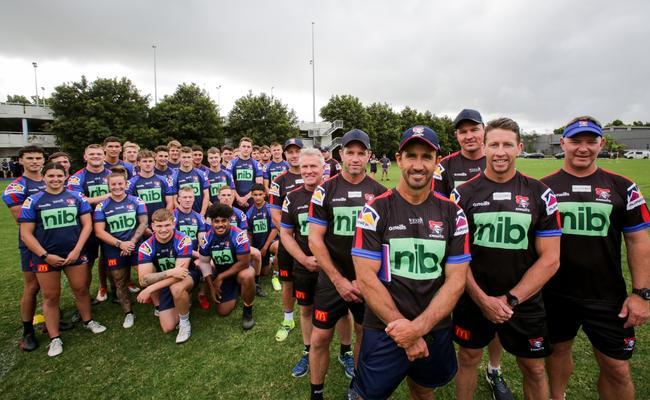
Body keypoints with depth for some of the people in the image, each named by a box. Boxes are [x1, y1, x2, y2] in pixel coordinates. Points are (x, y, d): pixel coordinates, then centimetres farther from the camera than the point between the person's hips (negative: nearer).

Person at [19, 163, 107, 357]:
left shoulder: (77, 197, 1)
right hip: (46, 257, -1)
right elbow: (26, 234, -4)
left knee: (81, 289, 11)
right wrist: (45, 256, -12)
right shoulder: (33, 201, -2)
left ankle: (88, 321, 32)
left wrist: (77, 250, -8)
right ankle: (55, 338, 20)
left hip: (75, 253, 1)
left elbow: (87, 224, 0)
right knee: (51, 296, 9)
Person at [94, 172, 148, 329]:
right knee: (120, 283, 11)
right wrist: (120, 244, -14)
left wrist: (132, 242, -14)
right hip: (114, 250, 2)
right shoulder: (102, 207, 2)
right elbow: (99, 232, -4)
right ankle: (128, 313, 26)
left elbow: (143, 223, -2)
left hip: (137, 246, -1)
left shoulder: (137, 202, 1)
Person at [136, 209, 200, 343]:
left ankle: (185, 322, -12)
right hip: (165, 282, 4)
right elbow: (143, 280, -27)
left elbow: (180, 272, -32)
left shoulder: (183, 240, -27)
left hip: (188, 276, -3)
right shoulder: (146, 247, -18)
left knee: (176, 288, -39)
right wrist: (170, 272, -42)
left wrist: (150, 289, -35)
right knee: (168, 327, -2)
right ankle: (182, 303, 29)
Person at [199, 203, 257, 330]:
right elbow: (204, 263, 2)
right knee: (222, 312, 0)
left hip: (241, 270, -4)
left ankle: (247, 312, -14)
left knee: (247, 276, -40)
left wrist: (220, 277, -20)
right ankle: (235, 291, 32)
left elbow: (244, 263, -27)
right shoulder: (207, 239, -11)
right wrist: (211, 286, -4)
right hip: (221, 274, 5)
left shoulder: (239, 235, -27)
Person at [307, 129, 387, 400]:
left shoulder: (379, 192, -2)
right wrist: (338, 280, -13)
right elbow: (315, 240, -8)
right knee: (320, 338, 4)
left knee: (365, 334, 15)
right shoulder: (325, 190, -6)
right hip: (332, 279, -1)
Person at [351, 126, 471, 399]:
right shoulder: (376, 210, -11)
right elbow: (366, 279, -14)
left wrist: (419, 327, -17)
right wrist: (404, 332, -16)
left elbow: (456, 281, -5)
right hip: (384, 332, -3)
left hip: (436, 331, 3)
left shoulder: (452, 214, -2)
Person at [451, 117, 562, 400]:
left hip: (525, 303, 1)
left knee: (534, 369, 16)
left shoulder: (540, 194, -5)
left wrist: (511, 299, -13)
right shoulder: (463, 194, -6)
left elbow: (550, 259, -6)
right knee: (468, 358, 16)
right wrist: (482, 299, -13)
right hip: (473, 300, 0)